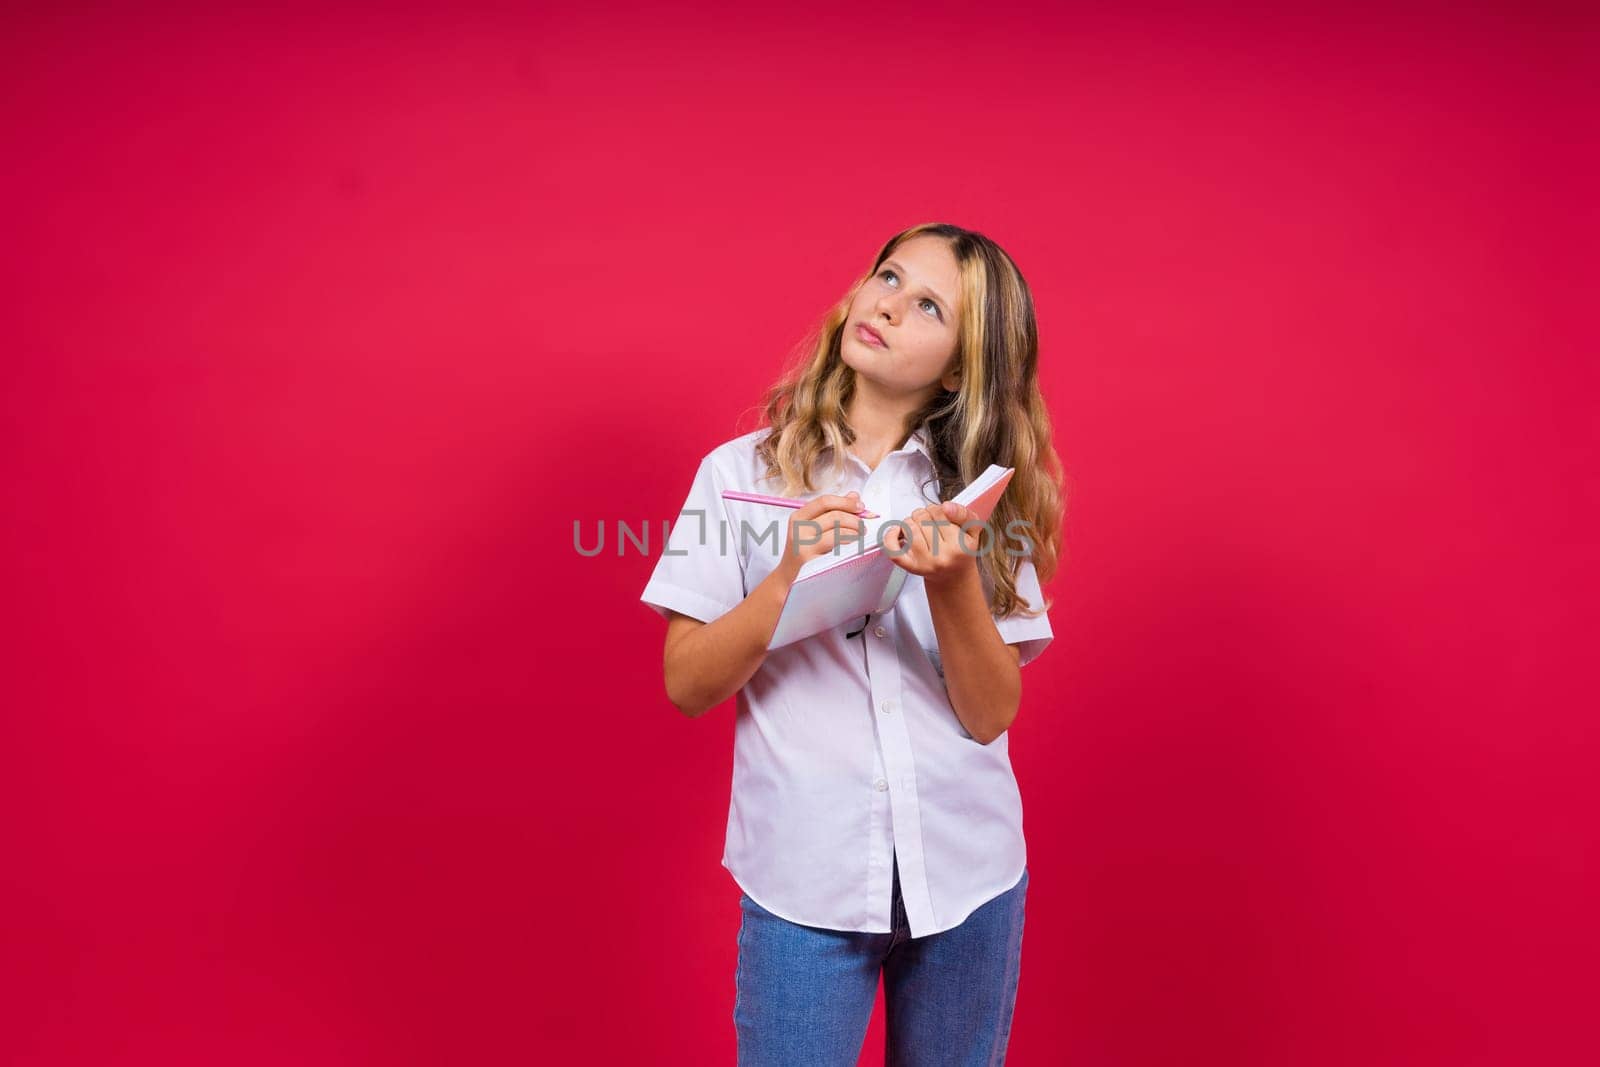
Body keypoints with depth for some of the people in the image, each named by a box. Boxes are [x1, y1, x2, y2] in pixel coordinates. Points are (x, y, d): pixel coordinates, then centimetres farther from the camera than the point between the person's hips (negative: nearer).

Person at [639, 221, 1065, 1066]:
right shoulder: (743, 472, -2)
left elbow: (991, 715, -5)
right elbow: (685, 685, -6)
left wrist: (952, 582, -21)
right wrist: (789, 581, -21)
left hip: (966, 875, 2)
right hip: (802, 879, -1)